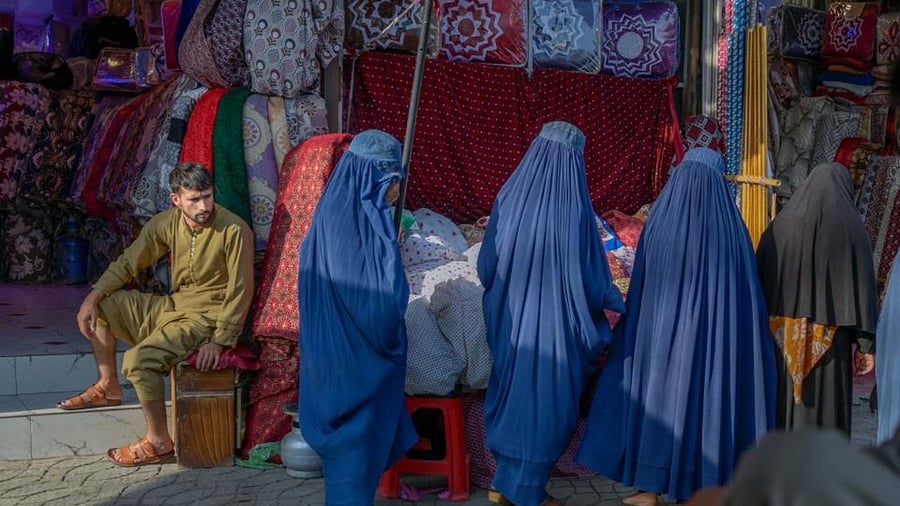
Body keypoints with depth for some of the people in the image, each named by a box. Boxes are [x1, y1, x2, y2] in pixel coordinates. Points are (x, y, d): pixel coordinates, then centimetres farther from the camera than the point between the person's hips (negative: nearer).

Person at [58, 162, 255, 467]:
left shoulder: (234, 230, -21)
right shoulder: (166, 223, -2)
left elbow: (240, 291, -19)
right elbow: (128, 262, 7)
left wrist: (220, 340, -22)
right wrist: (93, 296, -4)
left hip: (207, 317, -7)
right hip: (173, 305, 8)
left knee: (139, 359, -27)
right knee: (100, 305, 8)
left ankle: (159, 444, -10)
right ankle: (108, 387, 23)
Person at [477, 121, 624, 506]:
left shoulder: (509, 197, -5)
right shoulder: (574, 208, -18)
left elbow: (486, 266, 1)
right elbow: (591, 277, -13)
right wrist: (619, 304, 7)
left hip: (510, 320, 5)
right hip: (555, 322, -4)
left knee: (510, 392, 20)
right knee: (546, 402, 11)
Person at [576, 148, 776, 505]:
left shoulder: (658, 223, -6)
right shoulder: (732, 228, -6)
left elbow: (641, 287, -1)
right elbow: (749, 291, -1)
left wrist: (638, 330, 9)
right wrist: (741, 336, 10)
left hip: (661, 328, 0)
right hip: (717, 332, 0)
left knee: (657, 395, 11)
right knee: (708, 398, 10)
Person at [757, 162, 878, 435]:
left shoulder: (778, 227, 5)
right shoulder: (851, 228, -2)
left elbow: (759, 281, 4)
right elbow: (863, 286, -7)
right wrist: (866, 344, -4)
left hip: (781, 337, 3)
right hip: (828, 340, -2)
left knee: (782, 408, 9)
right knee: (826, 411, 2)